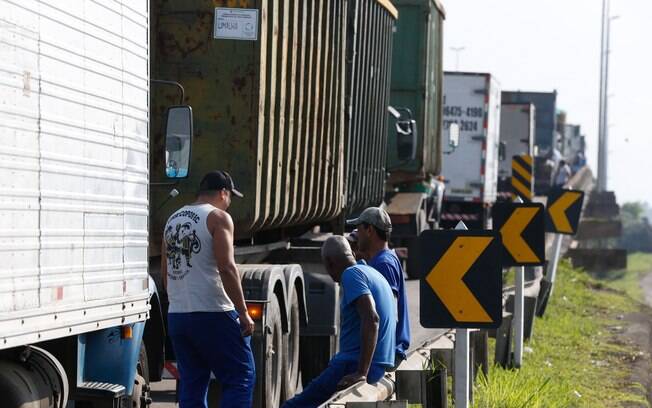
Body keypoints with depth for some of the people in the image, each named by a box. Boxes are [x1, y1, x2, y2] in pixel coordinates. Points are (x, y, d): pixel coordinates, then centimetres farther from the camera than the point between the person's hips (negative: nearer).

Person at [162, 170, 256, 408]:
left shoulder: (173, 221, 17)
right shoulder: (218, 217, -6)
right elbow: (226, 268, -15)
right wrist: (243, 313, -13)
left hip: (176, 316, 7)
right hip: (212, 314, -7)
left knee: (191, 384, 10)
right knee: (241, 376, -2)